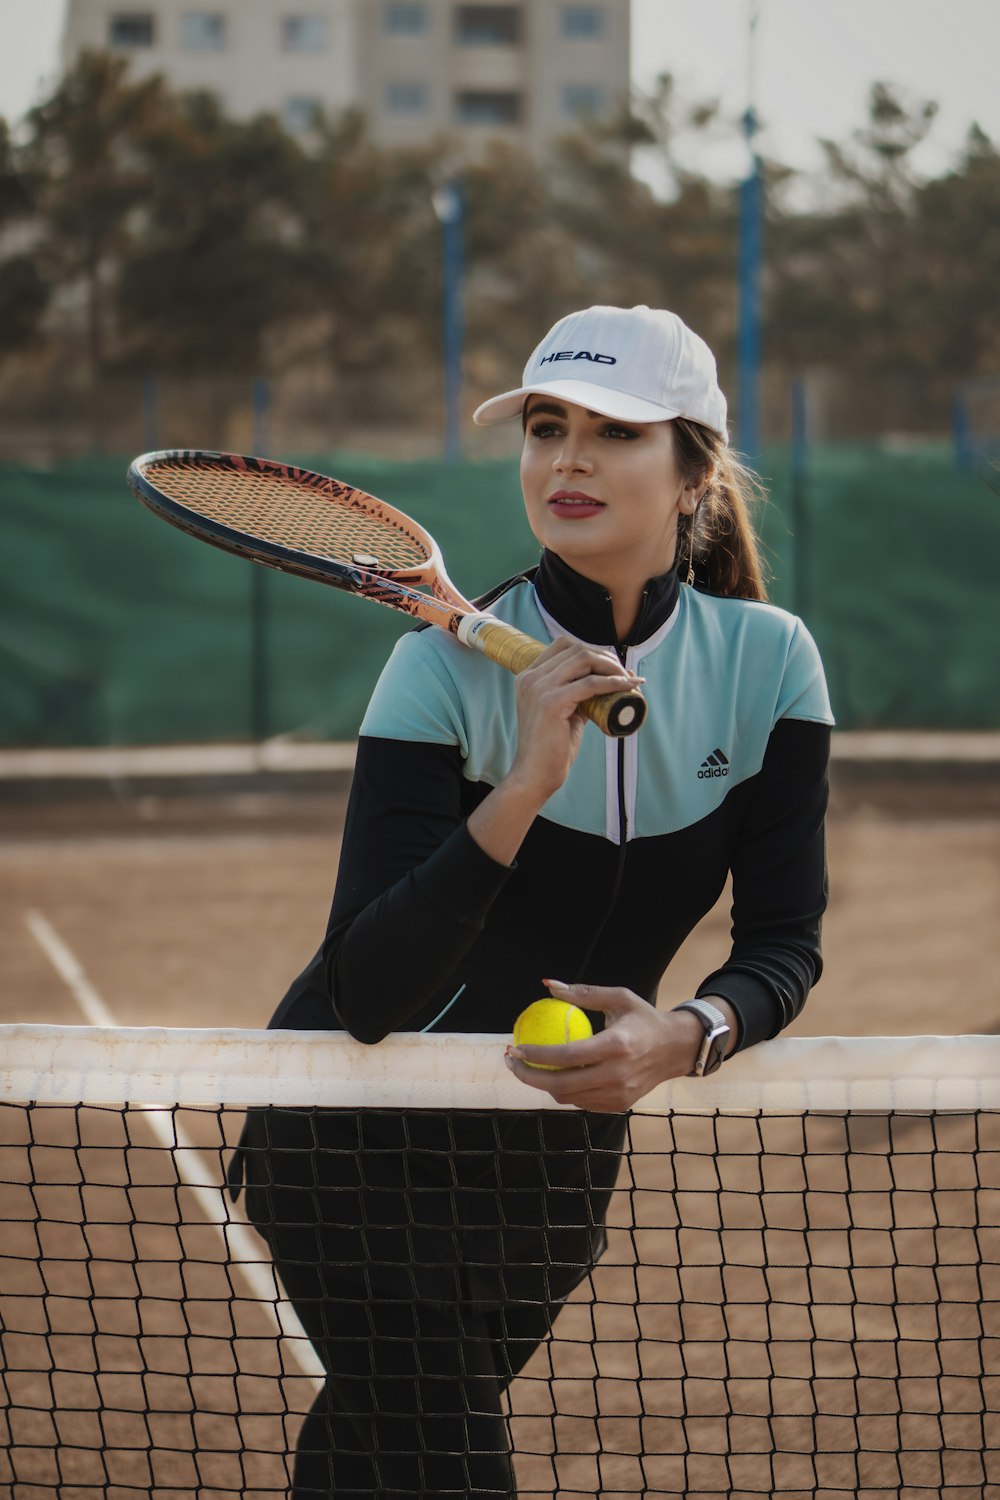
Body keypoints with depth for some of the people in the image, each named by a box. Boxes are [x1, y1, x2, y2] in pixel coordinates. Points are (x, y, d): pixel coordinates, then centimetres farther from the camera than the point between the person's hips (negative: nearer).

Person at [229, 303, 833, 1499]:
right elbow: (367, 992, -29)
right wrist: (527, 786, -39)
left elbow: (784, 942, -8)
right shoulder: (450, 663, -20)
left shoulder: (766, 660, -8)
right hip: (364, 1138, -4)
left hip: (559, 1139, 4)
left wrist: (688, 1034, -30)